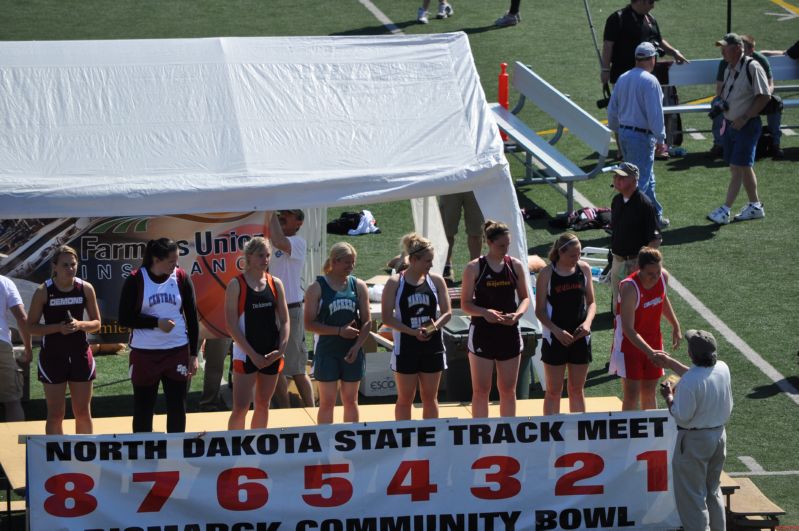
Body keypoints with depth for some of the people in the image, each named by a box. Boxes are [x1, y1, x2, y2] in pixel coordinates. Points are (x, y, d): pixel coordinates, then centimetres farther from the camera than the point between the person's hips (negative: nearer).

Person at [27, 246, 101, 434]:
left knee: (83, 412, 8)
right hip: (52, 355, -2)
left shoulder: (86, 289, 0)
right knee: (55, 414, 0)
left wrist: (80, 325, -14)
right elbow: (31, 327, -5)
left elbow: (96, 323, 7)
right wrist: (58, 328, -19)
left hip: (80, 354, 2)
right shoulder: (44, 291, -7)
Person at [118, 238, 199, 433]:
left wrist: (193, 354, 3)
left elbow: (192, 317, 5)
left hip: (178, 351, 2)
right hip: (144, 353, -2)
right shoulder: (135, 280, -7)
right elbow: (124, 318, -7)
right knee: (143, 408, 6)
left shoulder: (181, 278, 0)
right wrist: (156, 323, -16)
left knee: (177, 407, 6)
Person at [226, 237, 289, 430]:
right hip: (246, 354, -5)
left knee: (263, 404, 12)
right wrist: (252, 354, -15)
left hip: (272, 354, 5)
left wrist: (281, 349, -7)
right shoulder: (236, 285, -7)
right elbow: (231, 325, -10)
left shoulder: (275, 283, 6)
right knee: (241, 407, -9)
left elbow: (284, 320, 8)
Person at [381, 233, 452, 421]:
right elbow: (387, 318, -9)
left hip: (432, 347, 3)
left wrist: (434, 327, -17)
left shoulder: (436, 280, 2)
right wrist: (413, 332, -20)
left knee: (430, 397, 9)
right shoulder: (395, 283, -6)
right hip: (406, 347, -3)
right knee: (405, 398, 5)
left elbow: (447, 312, 3)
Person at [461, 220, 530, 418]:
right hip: (482, 333, -3)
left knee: (508, 389, 10)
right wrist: (485, 312, -23)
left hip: (509, 333, 3)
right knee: (481, 389, 0)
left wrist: (517, 314, -10)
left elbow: (525, 297, 11)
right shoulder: (474, 268, -6)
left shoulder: (516, 266, 4)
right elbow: (465, 303, -4)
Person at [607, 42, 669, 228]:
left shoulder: (622, 79, 8)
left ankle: (655, 215, 26)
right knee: (641, 180, -4)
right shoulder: (650, 81, -17)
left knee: (647, 178, 19)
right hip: (642, 136, -9)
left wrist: (616, 129, 29)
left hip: (624, 134, 9)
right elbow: (655, 113, -18)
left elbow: (612, 109, 16)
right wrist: (660, 137, -13)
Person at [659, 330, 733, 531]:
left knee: (692, 495, 6)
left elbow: (681, 416, -21)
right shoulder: (723, 369, -5)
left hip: (695, 441, -7)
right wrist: (671, 363, 22)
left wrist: (668, 396, -5)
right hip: (719, 435, 7)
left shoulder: (689, 382, -28)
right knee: (713, 490, 24)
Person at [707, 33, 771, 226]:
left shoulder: (752, 67, -16)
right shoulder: (729, 69, 9)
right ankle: (755, 206, 25)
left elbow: (765, 96, -18)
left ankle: (725, 210, -10)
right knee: (744, 167, 15)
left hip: (747, 125, -9)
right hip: (730, 123, 9)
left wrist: (745, 118, -19)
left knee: (738, 168, -8)